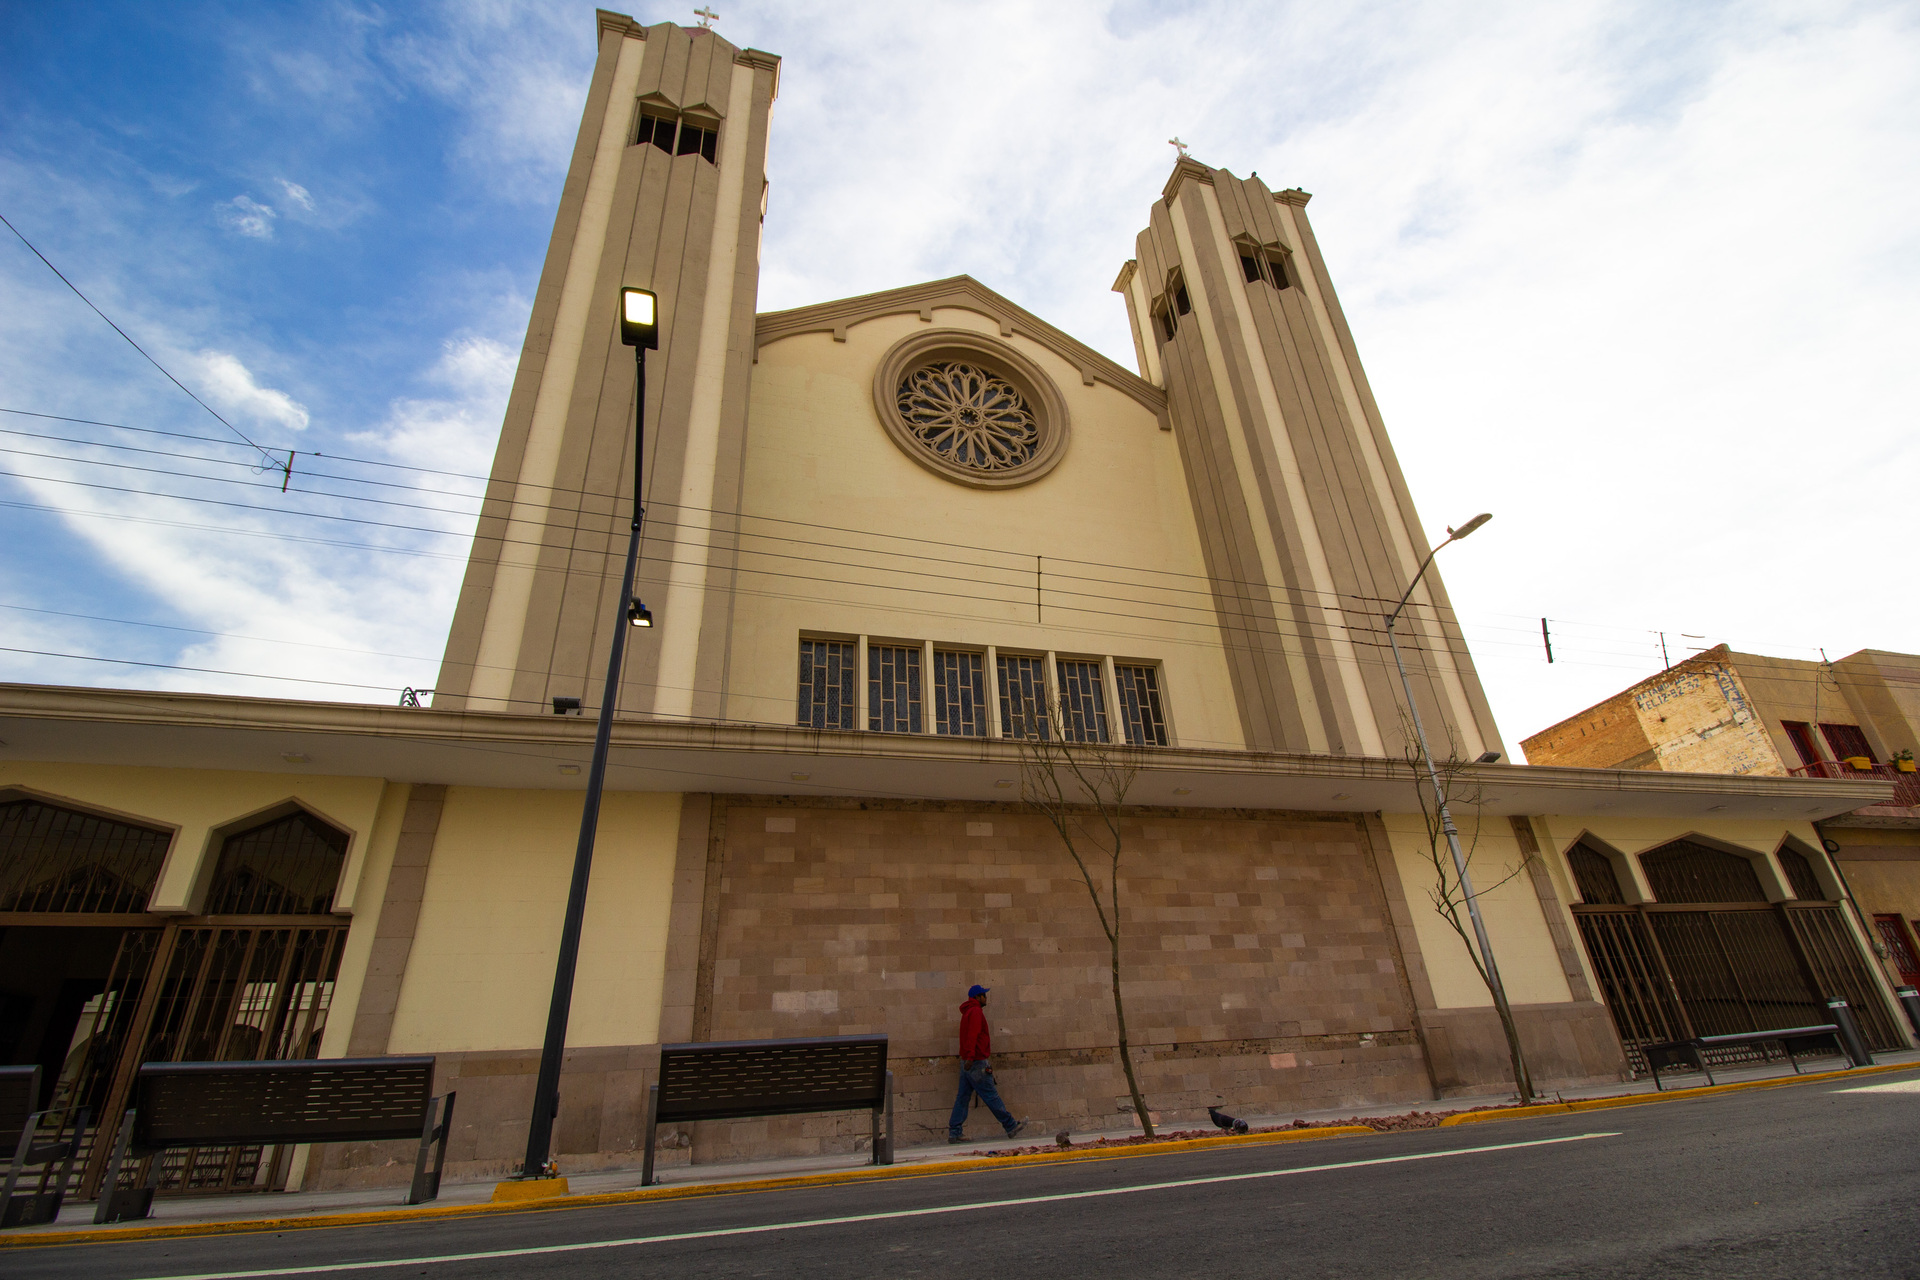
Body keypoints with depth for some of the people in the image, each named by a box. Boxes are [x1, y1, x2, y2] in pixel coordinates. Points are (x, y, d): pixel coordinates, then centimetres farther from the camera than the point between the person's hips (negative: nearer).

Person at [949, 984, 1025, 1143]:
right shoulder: (976, 1012, -12)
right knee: (992, 1097, 0)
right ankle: (1011, 1126, 9)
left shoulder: (968, 1012, 19)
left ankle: (954, 1133, 7)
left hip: (967, 1063, 9)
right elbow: (972, 1035, -25)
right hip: (976, 1063, -9)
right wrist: (970, 1056, -34)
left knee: (963, 1098, 8)